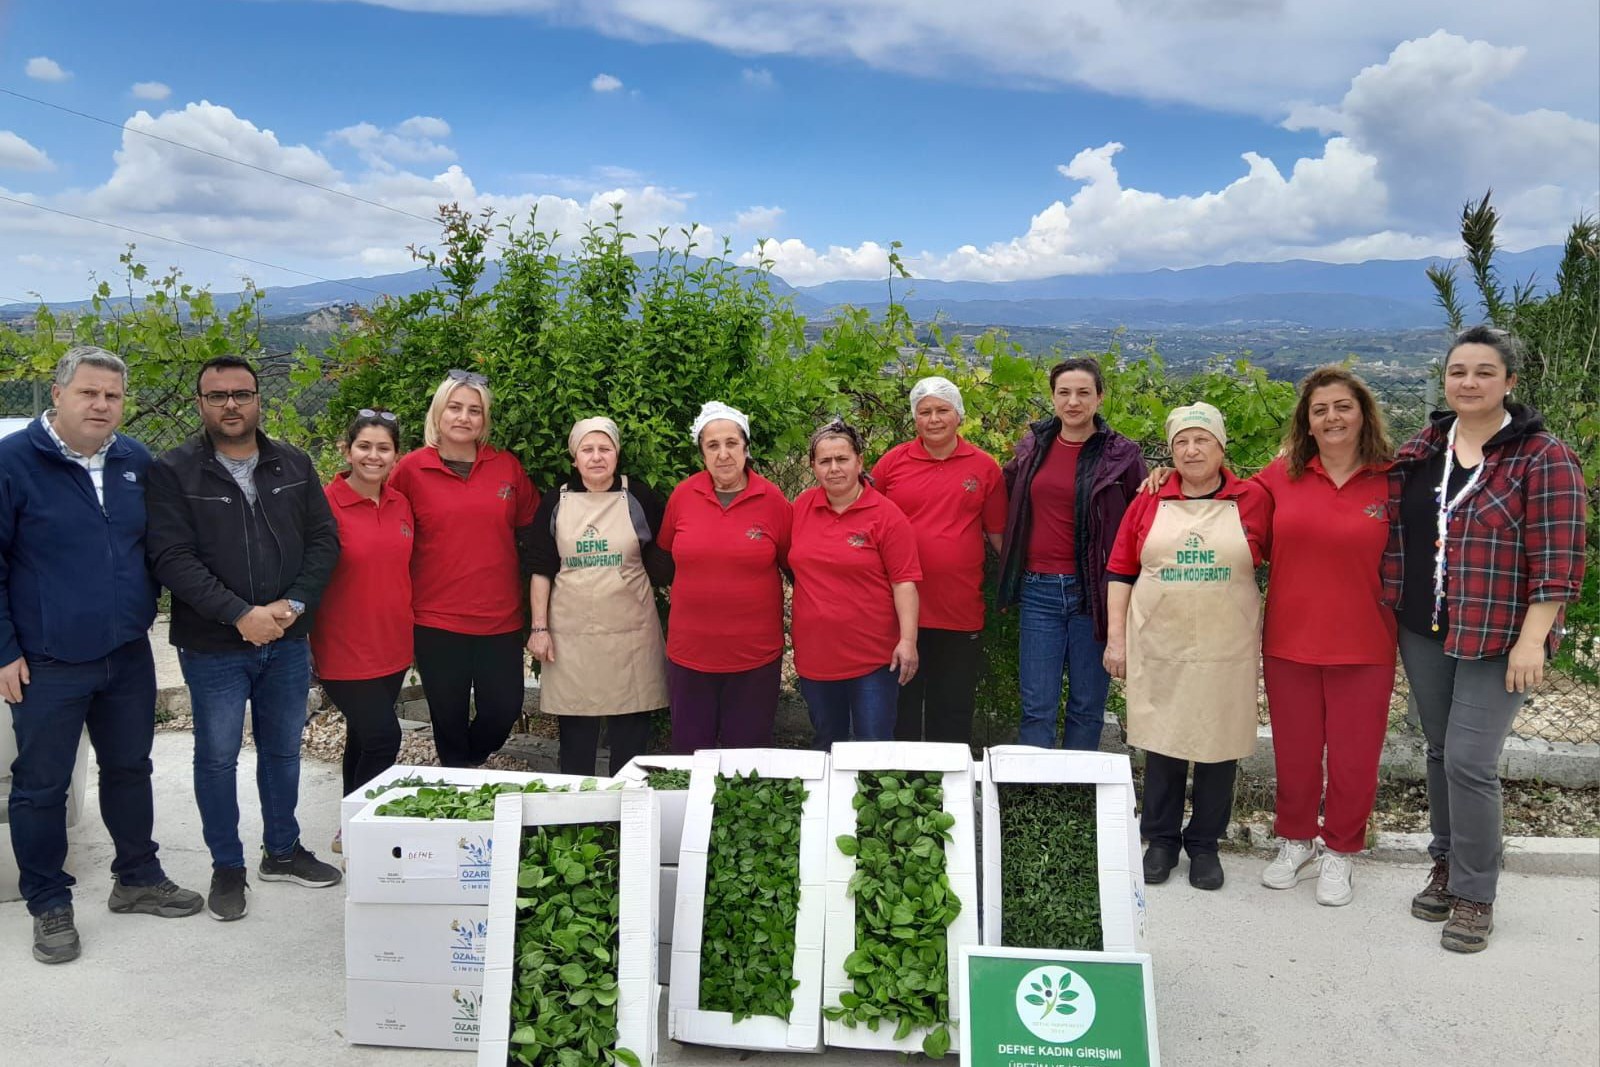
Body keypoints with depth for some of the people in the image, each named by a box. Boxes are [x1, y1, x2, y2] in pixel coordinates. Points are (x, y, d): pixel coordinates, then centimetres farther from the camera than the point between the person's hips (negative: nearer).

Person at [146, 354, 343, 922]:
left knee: (283, 749, 15)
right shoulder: (173, 472, -7)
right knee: (217, 757, 8)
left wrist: (293, 605, -12)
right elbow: (172, 557, -14)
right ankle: (227, 868, 24)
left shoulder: (294, 465, 4)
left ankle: (283, 851, 32)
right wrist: (240, 615, -21)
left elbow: (323, 539, 2)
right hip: (213, 646, -3)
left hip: (288, 641, 3)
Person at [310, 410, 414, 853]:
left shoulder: (401, 505, 5)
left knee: (364, 736, 17)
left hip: (392, 647, 6)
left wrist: (410, 629, 15)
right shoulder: (326, 505, -13)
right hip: (344, 649, -6)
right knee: (382, 735, -10)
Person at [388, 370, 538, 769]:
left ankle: (470, 763, 35)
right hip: (436, 619, -1)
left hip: (501, 617, 2)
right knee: (450, 718, 10)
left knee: (504, 712, 5)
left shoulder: (507, 467, 3)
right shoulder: (411, 468, -2)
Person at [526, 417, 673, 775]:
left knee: (630, 731, 5)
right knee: (575, 729, 7)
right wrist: (539, 627, 0)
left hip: (630, 633, -1)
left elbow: (663, 560, 7)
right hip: (571, 636, 1)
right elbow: (541, 570, 6)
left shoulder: (639, 499, 2)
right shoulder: (556, 503, 5)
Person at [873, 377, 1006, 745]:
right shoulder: (892, 462, 1)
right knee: (900, 705, 13)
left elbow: (998, 535, 8)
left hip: (962, 613, 0)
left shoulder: (985, 468, 2)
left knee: (953, 713, 13)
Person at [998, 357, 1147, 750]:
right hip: (1039, 589, 2)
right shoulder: (1033, 446, 8)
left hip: (1093, 591, -2)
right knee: (1037, 707, 5)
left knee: (1088, 706, 9)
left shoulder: (1122, 454, -2)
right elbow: (1006, 496, 21)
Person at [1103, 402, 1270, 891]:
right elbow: (1121, 571, 6)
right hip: (1159, 648, 1)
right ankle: (1161, 840, 25)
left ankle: (1205, 844, 25)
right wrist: (1116, 637, 1)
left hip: (1226, 650, -1)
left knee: (1218, 745, 7)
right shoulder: (1149, 501, 3)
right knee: (1162, 742, 9)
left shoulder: (1252, 500, 0)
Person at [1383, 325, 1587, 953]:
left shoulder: (1543, 460, -9)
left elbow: (1557, 561, -13)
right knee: (1439, 752, 15)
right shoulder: (1417, 452, 6)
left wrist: (1531, 641, -17)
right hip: (1423, 633, 5)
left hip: (1497, 639, -5)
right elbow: (1394, 535, 15)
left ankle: (1475, 896, 9)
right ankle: (1446, 866, 31)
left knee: (1469, 761, -7)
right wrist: (1391, 616, 9)